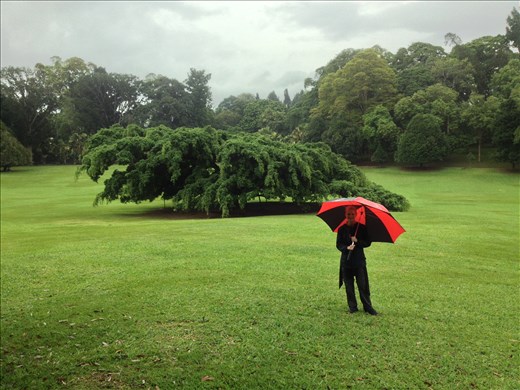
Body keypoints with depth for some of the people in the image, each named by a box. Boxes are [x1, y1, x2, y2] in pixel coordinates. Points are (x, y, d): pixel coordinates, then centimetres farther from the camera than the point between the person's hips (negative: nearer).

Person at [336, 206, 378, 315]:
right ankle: (352, 307, 17)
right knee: (349, 286, 6)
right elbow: (338, 244, 2)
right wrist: (346, 248, -17)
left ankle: (368, 307, 9)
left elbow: (368, 242, 2)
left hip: (359, 260, -1)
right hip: (346, 261, 1)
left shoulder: (361, 227, 1)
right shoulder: (342, 229, 3)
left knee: (362, 285, -2)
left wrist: (357, 241, -14)